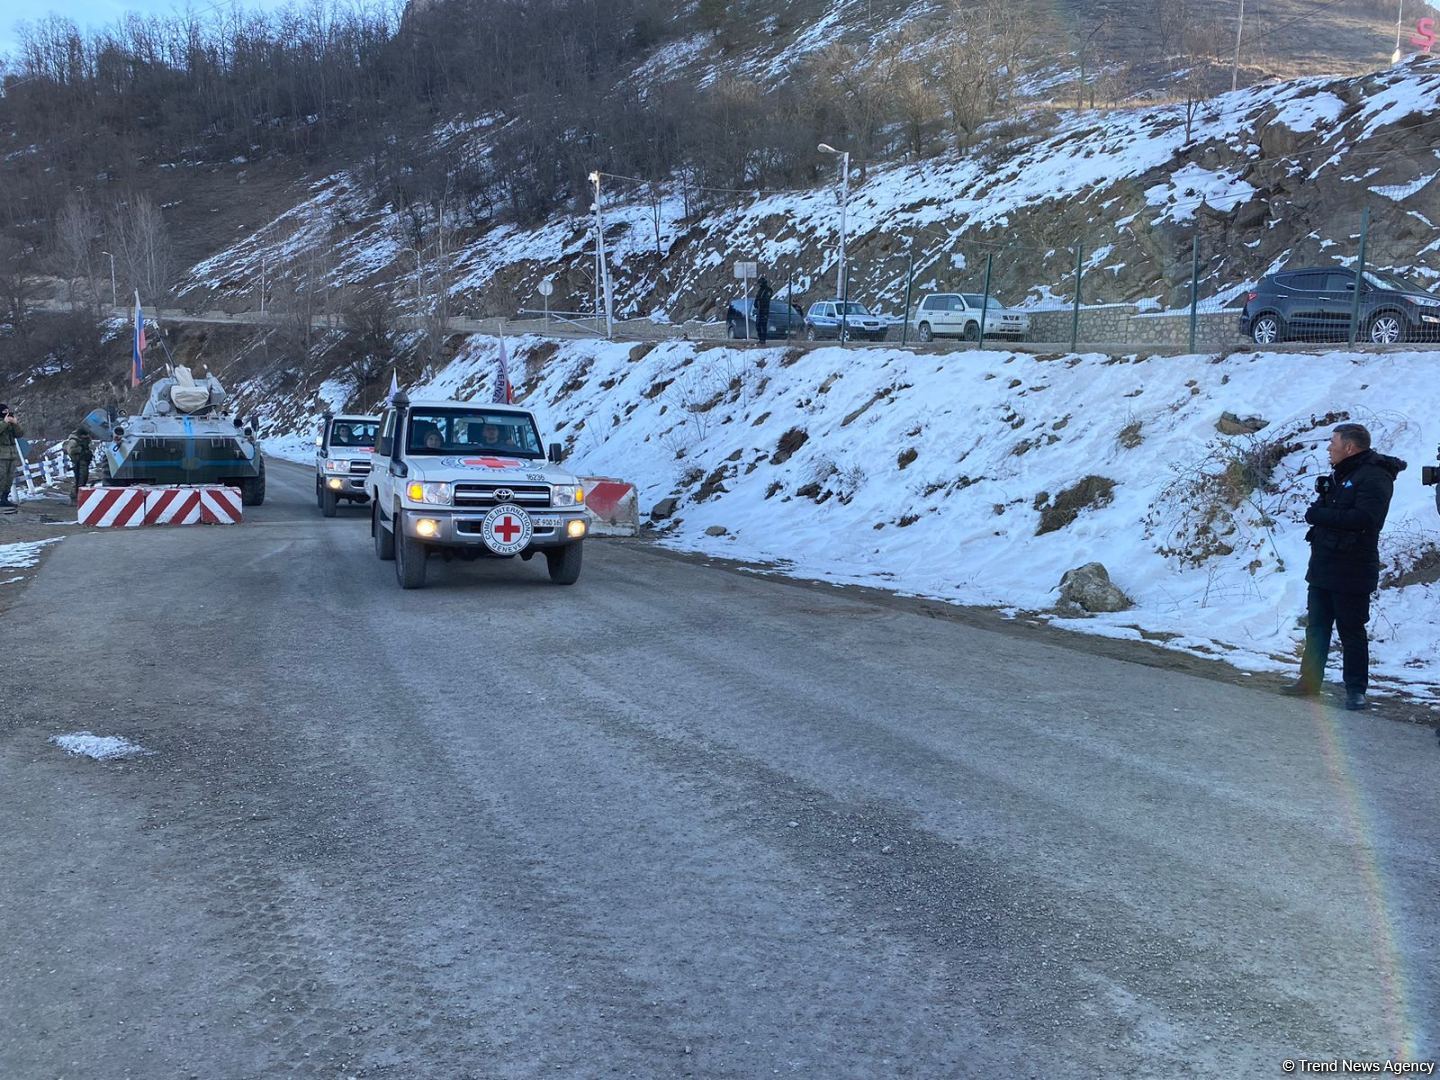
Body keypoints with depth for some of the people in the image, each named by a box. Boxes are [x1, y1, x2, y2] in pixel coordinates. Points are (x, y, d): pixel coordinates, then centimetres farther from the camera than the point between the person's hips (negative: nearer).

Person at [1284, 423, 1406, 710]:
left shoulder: (1374, 478, -15)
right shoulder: (1340, 476, 16)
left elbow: (1363, 518, -28)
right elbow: (1320, 510, 17)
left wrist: (1318, 515, -19)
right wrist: (1319, 509, -7)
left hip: (1351, 572, -9)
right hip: (1322, 567, 9)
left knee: (1351, 632, -1)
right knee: (1316, 627, 13)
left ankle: (1356, 689, 8)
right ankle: (1309, 681, 22)